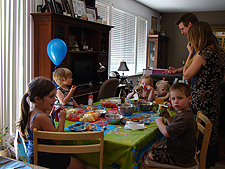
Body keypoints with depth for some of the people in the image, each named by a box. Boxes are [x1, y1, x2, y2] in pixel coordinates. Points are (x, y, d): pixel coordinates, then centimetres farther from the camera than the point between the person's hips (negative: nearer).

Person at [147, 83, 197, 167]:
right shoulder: (181, 113, 5)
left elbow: (167, 133, -35)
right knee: (155, 149, 21)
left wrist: (159, 121, -17)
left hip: (181, 158, -10)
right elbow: (174, 127, 19)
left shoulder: (185, 117, -30)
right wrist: (168, 117, 4)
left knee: (151, 155, -3)